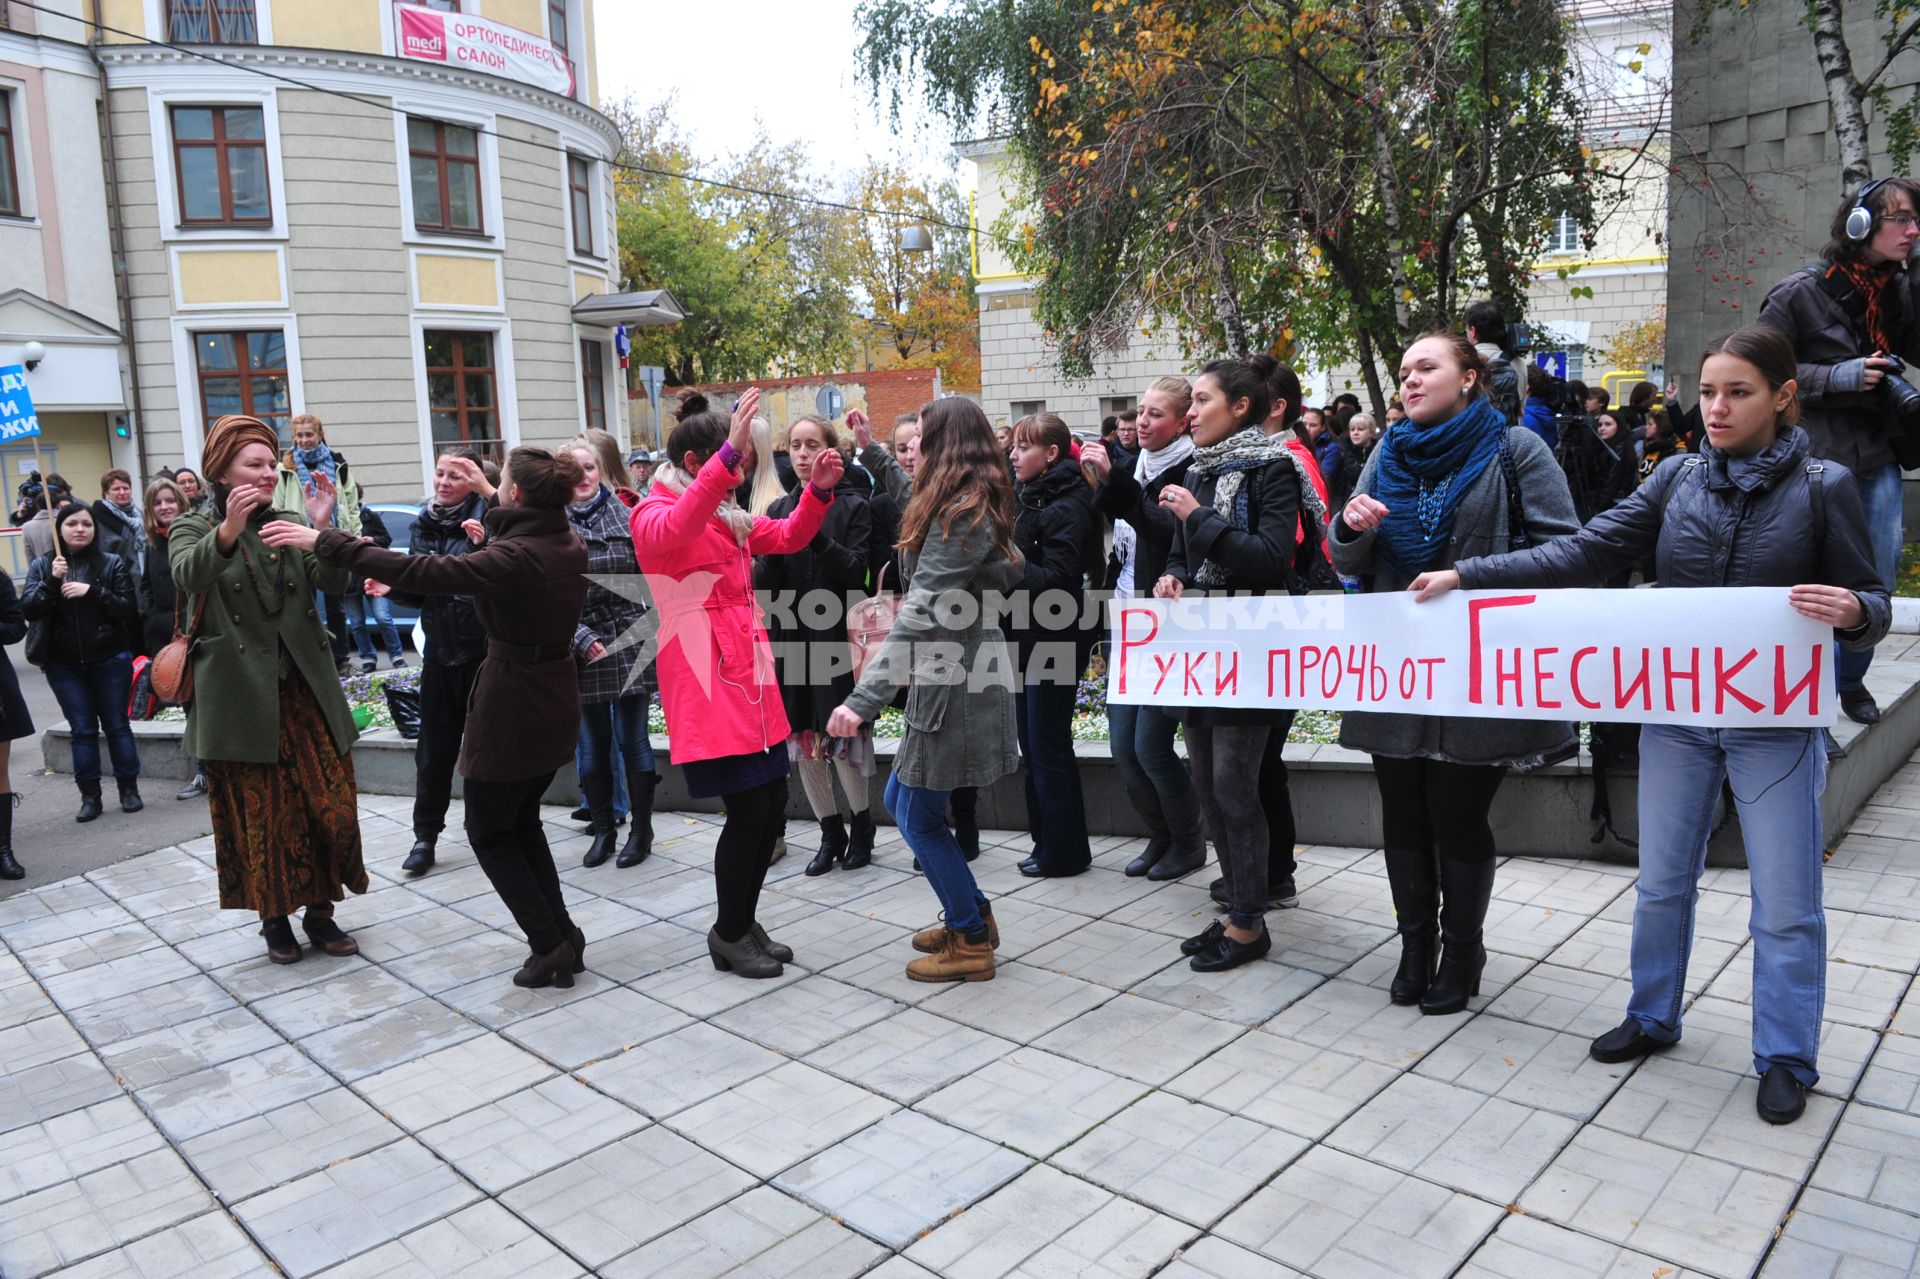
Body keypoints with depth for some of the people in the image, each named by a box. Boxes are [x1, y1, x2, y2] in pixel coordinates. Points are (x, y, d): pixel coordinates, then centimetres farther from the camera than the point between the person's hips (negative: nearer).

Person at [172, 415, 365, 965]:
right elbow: (187, 576, -24)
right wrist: (227, 533, -42)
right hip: (241, 696, -3)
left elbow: (334, 582, -5)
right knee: (261, 814, 5)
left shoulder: (289, 524, 11)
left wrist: (322, 526, -21)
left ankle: (320, 910, 19)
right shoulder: (194, 529, 1)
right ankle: (275, 919, 21)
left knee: (329, 804, 3)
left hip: (305, 690, 3)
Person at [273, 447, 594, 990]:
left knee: (490, 833, 9)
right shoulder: (570, 547, 1)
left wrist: (323, 540, -20)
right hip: (557, 702, 8)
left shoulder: (512, 557, -22)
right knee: (523, 822, 22)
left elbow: (417, 573, -26)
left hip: (511, 708, -8)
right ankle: (563, 937, 18)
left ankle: (550, 945, 5)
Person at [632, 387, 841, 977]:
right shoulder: (653, 514, -8)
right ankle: (729, 935, 13)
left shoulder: (731, 516, 16)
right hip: (706, 685, -8)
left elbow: (787, 537, 19)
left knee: (772, 807, 10)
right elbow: (675, 531, -31)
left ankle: (744, 924, 27)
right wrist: (732, 452, -42)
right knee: (749, 810, -7)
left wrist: (818, 491, -1)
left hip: (751, 678, 8)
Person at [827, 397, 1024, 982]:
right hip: (948, 675, 10)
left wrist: (863, 700, -27)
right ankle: (972, 914, 30)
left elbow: (920, 616, -25)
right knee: (901, 800, 18)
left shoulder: (959, 512, -19)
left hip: (955, 683, -10)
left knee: (919, 817, 2)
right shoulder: (981, 506, 10)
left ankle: (971, 942, 16)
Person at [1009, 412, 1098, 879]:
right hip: (1027, 639, 9)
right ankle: (1046, 842, 26)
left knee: (1049, 748, -1)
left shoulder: (1065, 508, -16)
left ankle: (1064, 851, 12)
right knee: (1032, 746, 15)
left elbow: (1057, 580, -23)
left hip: (1055, 643, -9)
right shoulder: (1028, 498, 11)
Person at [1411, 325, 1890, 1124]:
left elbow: (1867, 604, -3)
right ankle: (1653, 1019, 34)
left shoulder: (1824, 488, -7)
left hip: (1775, 725, -3)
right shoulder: (1678, 479, 0)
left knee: (1786, 902, 6)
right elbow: (1585, 554, -4)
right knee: (1662, 881, 15)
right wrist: (1468, 575, -11)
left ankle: (1786, 1058, 25)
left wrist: (1852, 611, -28)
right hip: (1676, 717, 3)